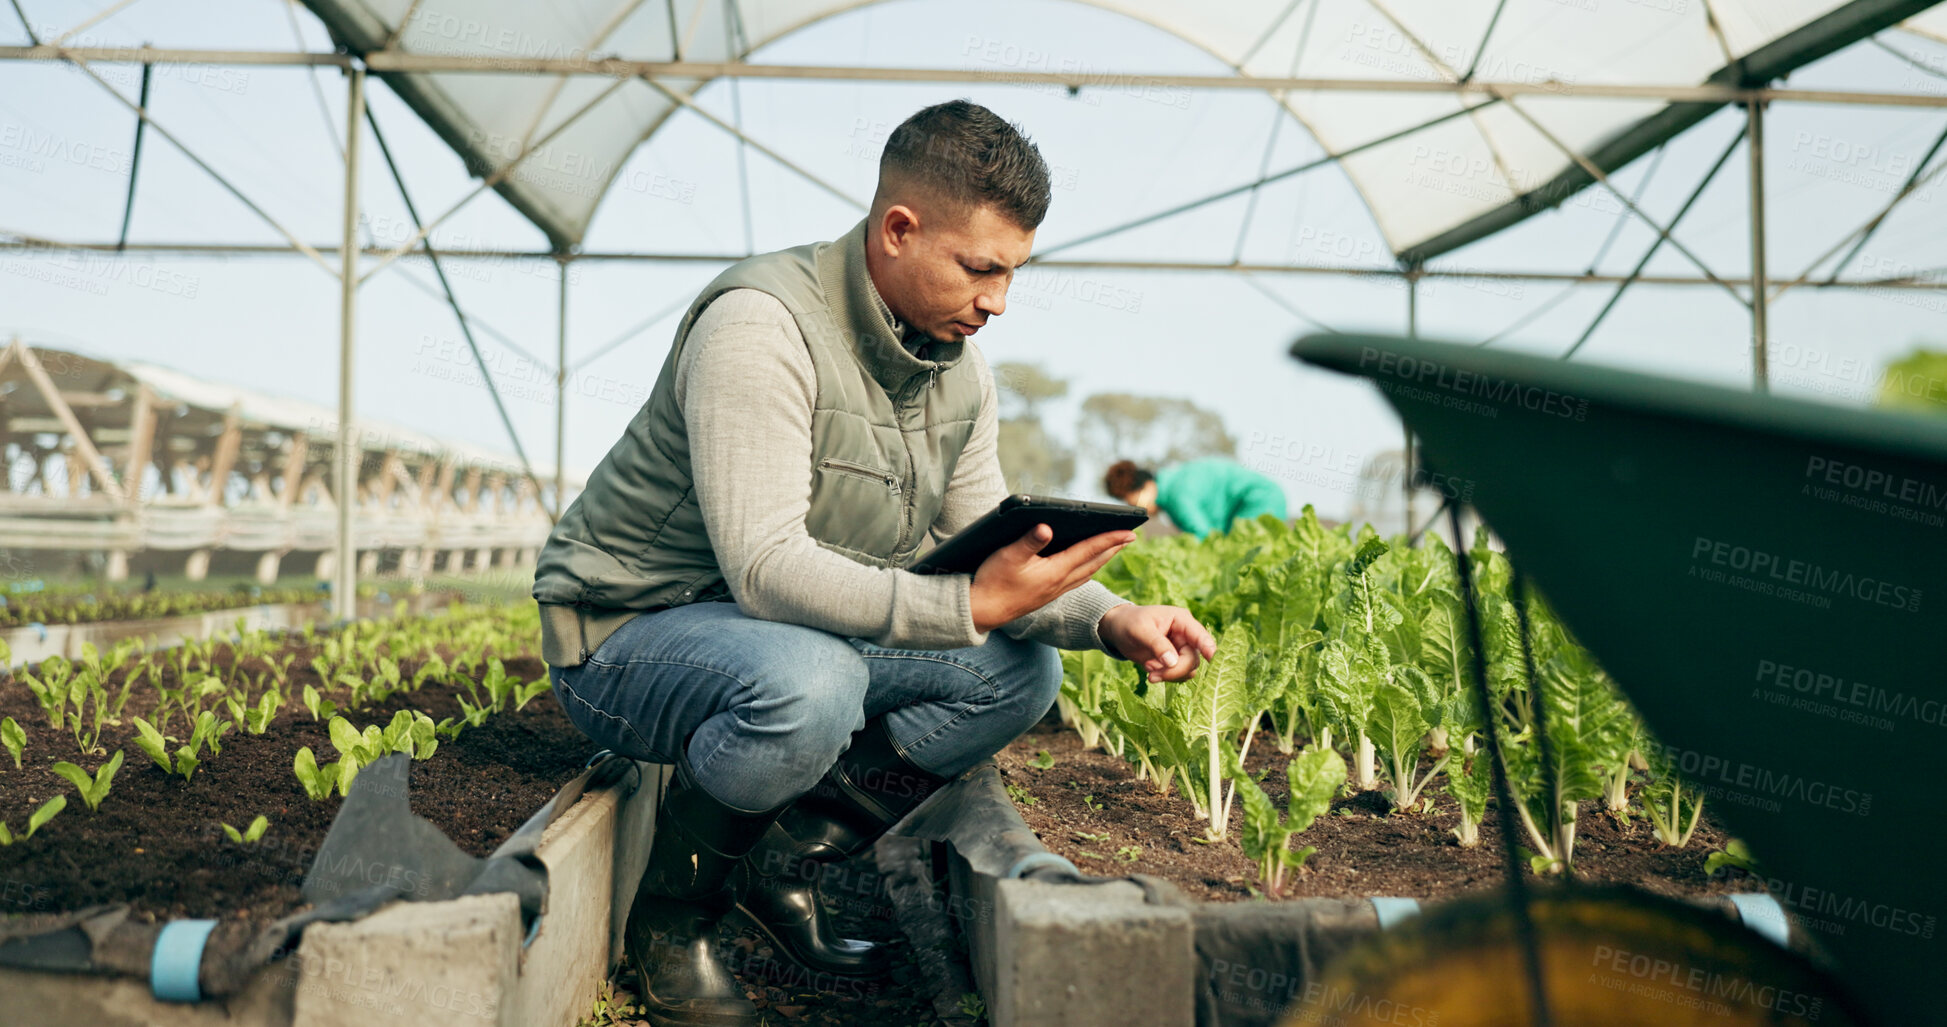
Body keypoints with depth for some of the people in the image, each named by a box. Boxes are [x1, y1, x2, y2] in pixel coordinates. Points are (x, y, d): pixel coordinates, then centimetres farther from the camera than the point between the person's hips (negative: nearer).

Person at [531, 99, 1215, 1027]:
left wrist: (1111, 618, -17)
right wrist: (968, 606, -37)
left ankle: (790, 852, -3)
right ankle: (672, 909, -10)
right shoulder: (762, 327, -26)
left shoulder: (959, 370, 1)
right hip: (625, 631, -7)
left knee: (1021, 671, -7)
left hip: (798, 635, 8)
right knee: (807, 686, -39)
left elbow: (989, 556, 1)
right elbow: (767, 568, -33)